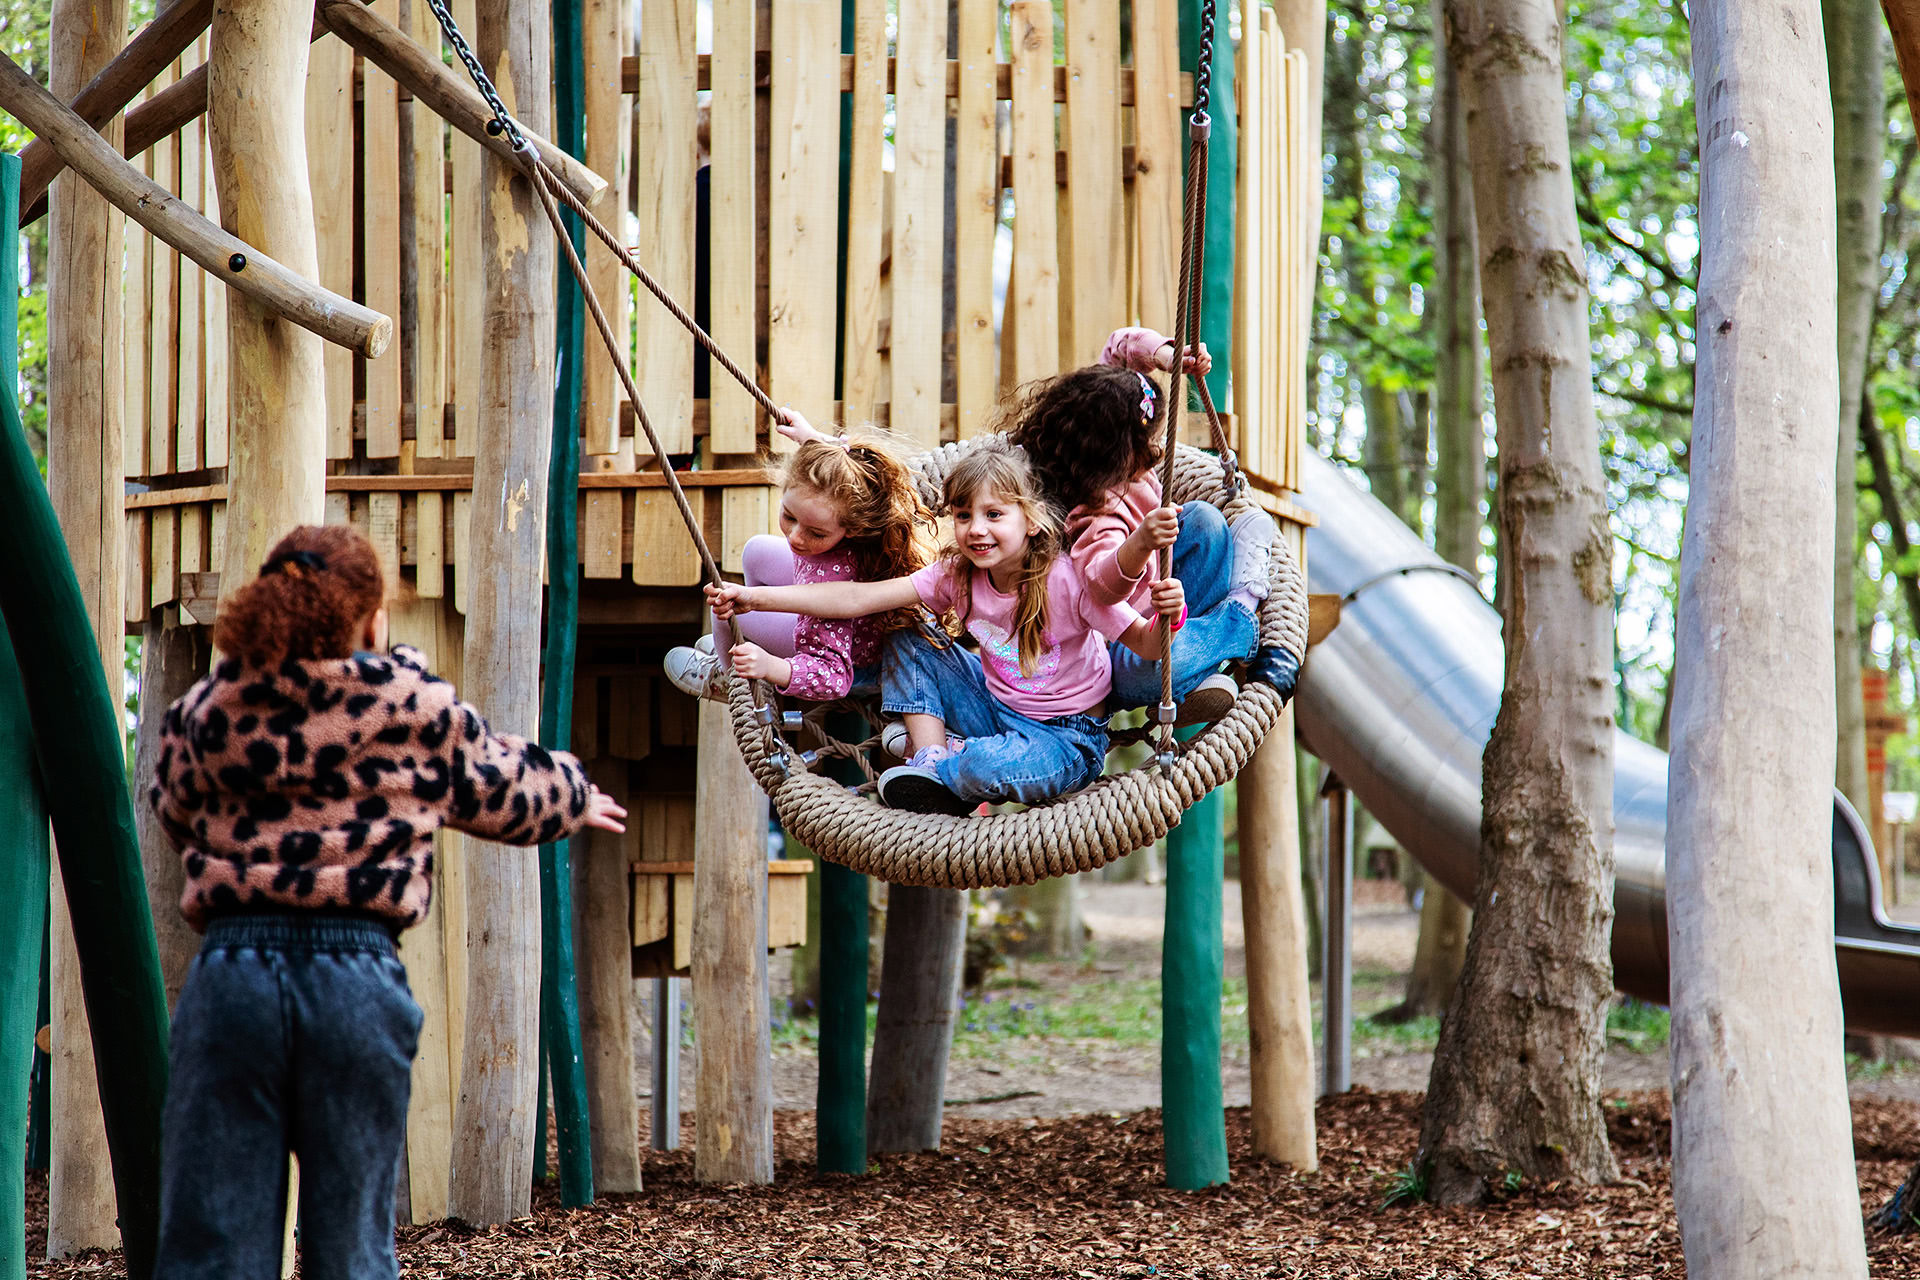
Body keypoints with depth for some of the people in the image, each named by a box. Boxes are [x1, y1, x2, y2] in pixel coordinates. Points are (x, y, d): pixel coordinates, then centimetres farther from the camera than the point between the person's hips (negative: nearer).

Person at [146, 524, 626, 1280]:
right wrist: (575, 798, 42)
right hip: (355, 974, -1)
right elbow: (507, 792, 19)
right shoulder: (417, 707, 3)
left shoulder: (203, 713, 7)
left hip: (232, 969, 1)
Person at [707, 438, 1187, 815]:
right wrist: (755, 598, -18)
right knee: (907, 643, -2)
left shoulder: (1067, 580, -22)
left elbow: (1143, 644, -18)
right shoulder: (957, 576, -8)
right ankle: (931, 763, -12)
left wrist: (1165, 615, -43)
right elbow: (858, 598, -11)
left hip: (1068, 740, -6)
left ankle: (945, 763, -3)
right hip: (999, 710, 6)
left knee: (986, 767, -37)